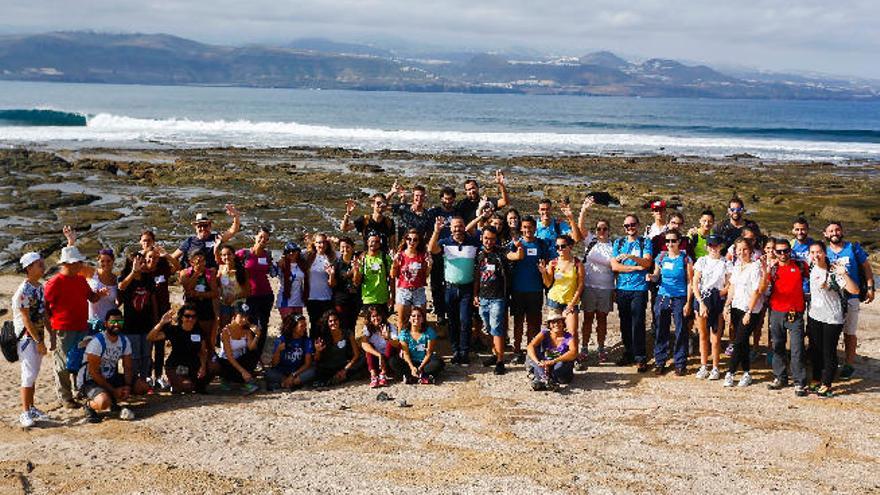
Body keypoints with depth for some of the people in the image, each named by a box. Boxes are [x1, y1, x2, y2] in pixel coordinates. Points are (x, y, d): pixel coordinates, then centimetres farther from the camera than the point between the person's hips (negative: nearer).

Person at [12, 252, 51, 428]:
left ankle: (31, 408, 22)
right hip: (27, 338, -8)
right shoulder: (24, 290, -18)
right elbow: (26, 319, -19)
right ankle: (25, 413, 1)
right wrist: (39, 342, -17)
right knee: (29, 375, -6)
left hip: (38, 337, 8)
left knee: (33, 375, 14)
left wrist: (51, 336, 12)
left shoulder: (40, 287, 8)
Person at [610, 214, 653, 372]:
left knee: (637, 324, -7)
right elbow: (614, 266, 1)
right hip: (622, 288, 3)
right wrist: (635, 267, -7)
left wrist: (631, 257, -23)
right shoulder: (618, 243, 12)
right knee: (625, 323, 7)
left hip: (639, 288, -3)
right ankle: (628, 354, 18)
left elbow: (647, 263, -9)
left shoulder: (645, 242, 6)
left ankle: (640, 358, -3)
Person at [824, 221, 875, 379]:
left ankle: (849, 365, 13)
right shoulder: (825, 252, 6)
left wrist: (870, 288, -1)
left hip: (851, 297, -2)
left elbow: (866, 268, 5)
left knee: (849, 333, 2)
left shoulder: (853, 248, 0)